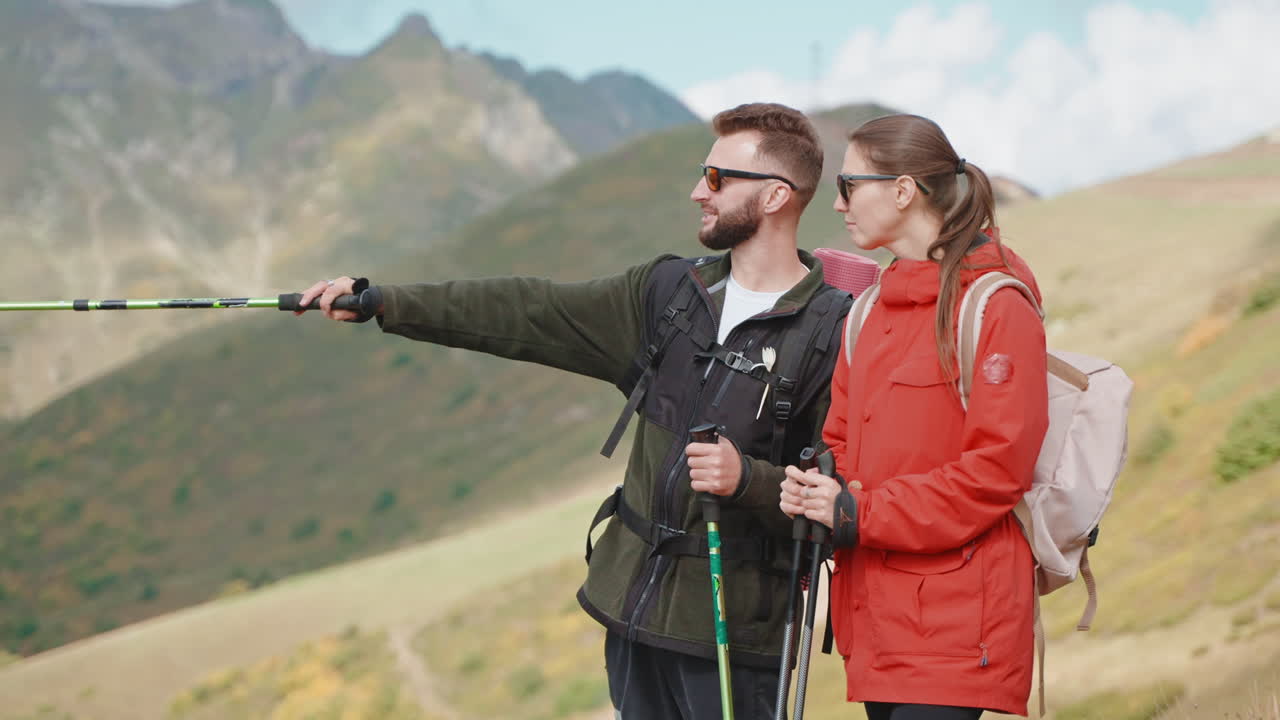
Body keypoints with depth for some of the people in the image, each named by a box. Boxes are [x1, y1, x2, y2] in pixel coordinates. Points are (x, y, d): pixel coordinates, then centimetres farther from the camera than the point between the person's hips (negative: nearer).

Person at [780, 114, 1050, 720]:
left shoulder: (997, 307, -9)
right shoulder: (872, 311, 17)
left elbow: (996, 471, -15)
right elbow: (841, 437, 22)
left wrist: (860, 514, -15)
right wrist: (817, 492, -1)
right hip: (878, 617, 8)